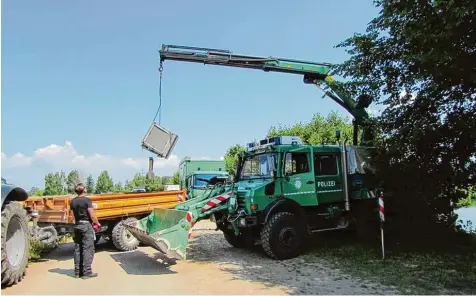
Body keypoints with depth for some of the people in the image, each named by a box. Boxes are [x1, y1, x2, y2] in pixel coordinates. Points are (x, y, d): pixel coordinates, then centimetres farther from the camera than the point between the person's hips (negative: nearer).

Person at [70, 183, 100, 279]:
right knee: (88, 249, -3)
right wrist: (97, 223, -1)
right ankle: (87, 272, -2)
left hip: (77, 225, 7)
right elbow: (92, 215, -15)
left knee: (77, 249, 12)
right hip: (87, 225, -7)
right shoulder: (87, 200, -13)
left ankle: (77, 272, 17)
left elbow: (74, 214, 8)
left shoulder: (73, 202, 7)